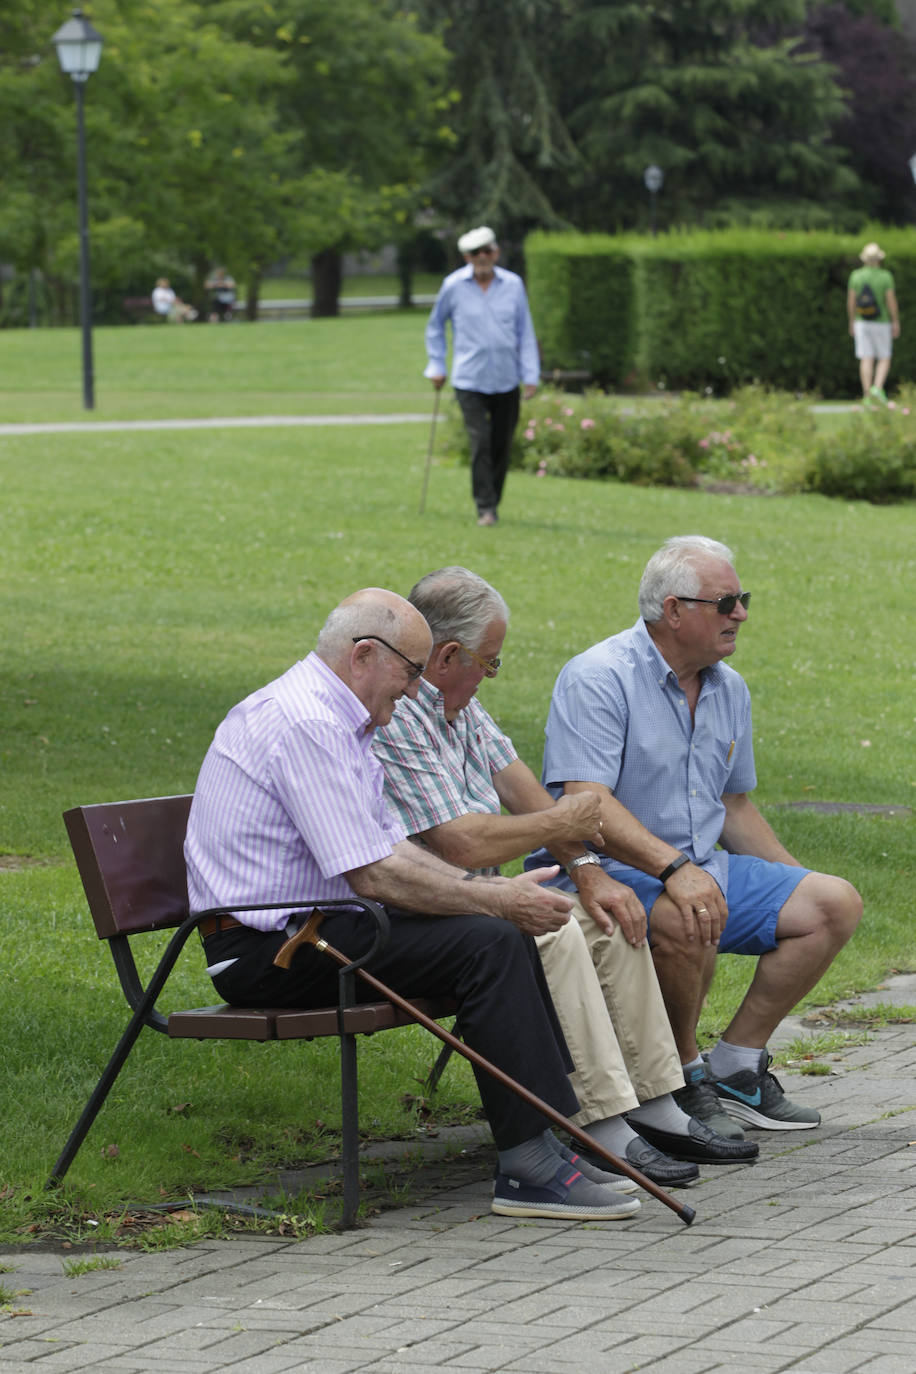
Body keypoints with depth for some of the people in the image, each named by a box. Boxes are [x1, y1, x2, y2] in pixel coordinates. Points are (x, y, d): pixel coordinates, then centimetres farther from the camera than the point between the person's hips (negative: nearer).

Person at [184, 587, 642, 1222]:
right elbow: (374, 875, -23)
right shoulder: (304, 723, -20)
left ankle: (553, 1134, 4)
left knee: (512, 931, 4)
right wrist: (497, 899, -14)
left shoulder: (331, 717, 15)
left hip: (306, 923, 11)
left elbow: (392, 847, 16)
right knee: (489, 941, -20)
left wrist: (496, 892, 2)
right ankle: (530, 1167, -20)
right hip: (267, 949, -11)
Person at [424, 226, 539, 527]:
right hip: (469, 382, -2)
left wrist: (531, 375, 2)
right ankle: (485, 508, -9)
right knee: (480, 443, -13)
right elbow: (435, 326, 14)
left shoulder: (513, 285, 3)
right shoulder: (453, 286, -1)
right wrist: (436, 366, 10)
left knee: (502, 446, 6)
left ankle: (494, 500, 22)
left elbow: (525, 332, 7)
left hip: (506, 381, 2)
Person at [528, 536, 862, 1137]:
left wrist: (798, 881, 15)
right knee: (686, 922, -39)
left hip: (705, 869, 8)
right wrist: (674, 868, -38)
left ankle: (733, 1068, 1)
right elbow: (585, 803, -26)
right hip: (609, 874, -8)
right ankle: (680, 1079, -13)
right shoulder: (598, 679, -14)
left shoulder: (730, 690, 13)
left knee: (836, 904, -4)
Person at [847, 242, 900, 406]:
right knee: (884, 360, 8)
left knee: (866, 360, 4)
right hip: (881, 323, -2)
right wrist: (896, 323, -5)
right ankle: (877, 389, -14)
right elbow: (891, 301, -13)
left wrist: (852, 322, 10)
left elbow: (851, 301, -1)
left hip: (862, 323, 2)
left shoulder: (856, 276, -3)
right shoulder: (885, 276, -12)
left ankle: (868, 396, -1)